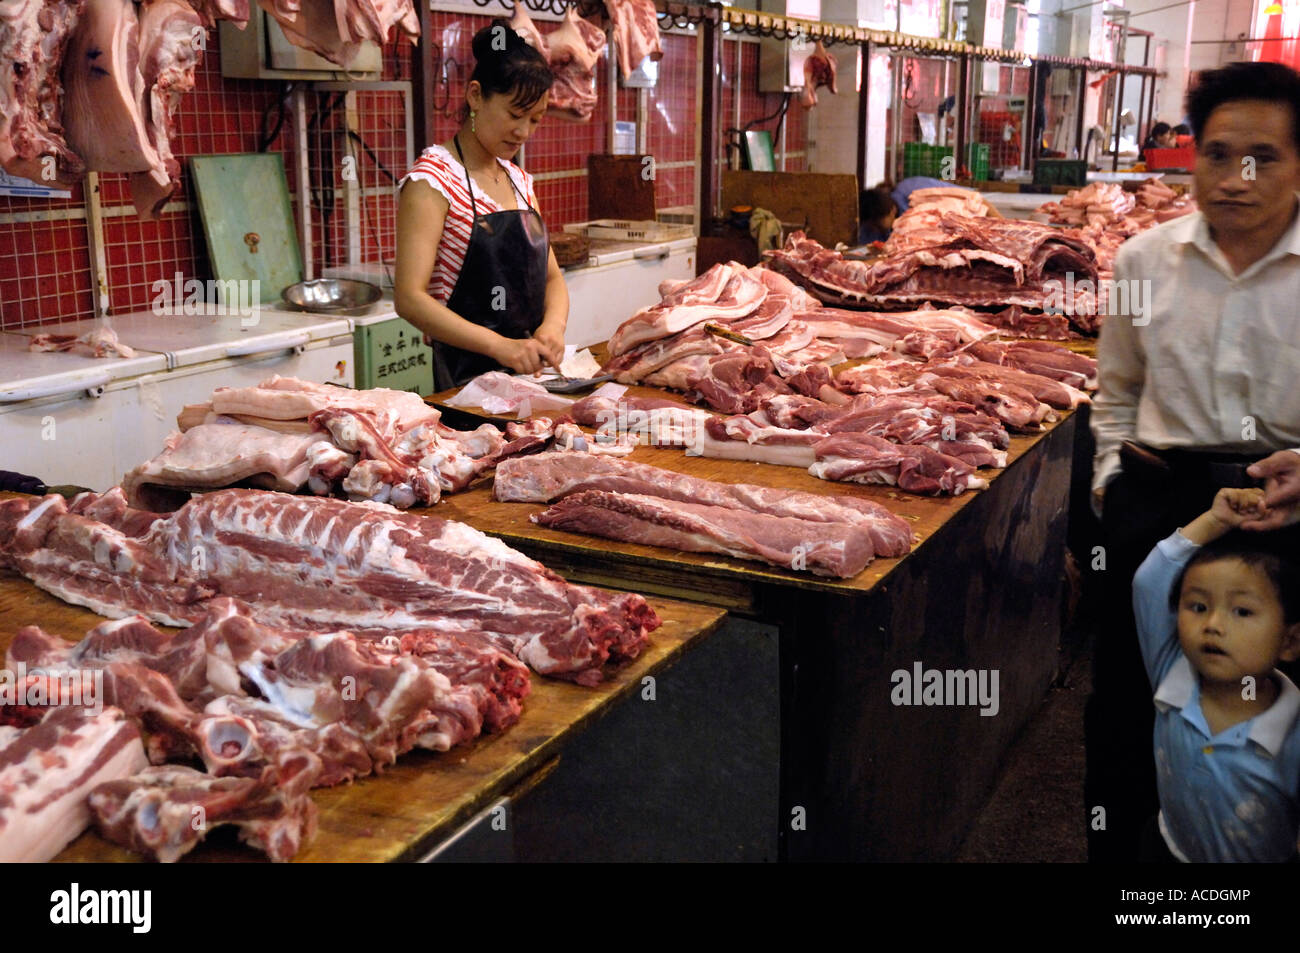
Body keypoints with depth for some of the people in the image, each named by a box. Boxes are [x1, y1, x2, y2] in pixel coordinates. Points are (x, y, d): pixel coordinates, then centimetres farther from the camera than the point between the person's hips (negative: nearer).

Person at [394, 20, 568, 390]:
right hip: (465, 376, -6)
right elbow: (410, 298, -19)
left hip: (528, 371, 6)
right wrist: (500, 346, -29)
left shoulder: (519, 181, 14)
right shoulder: (432, 179, -10)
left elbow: (551, 277, 15)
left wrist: (553, 325, -8)